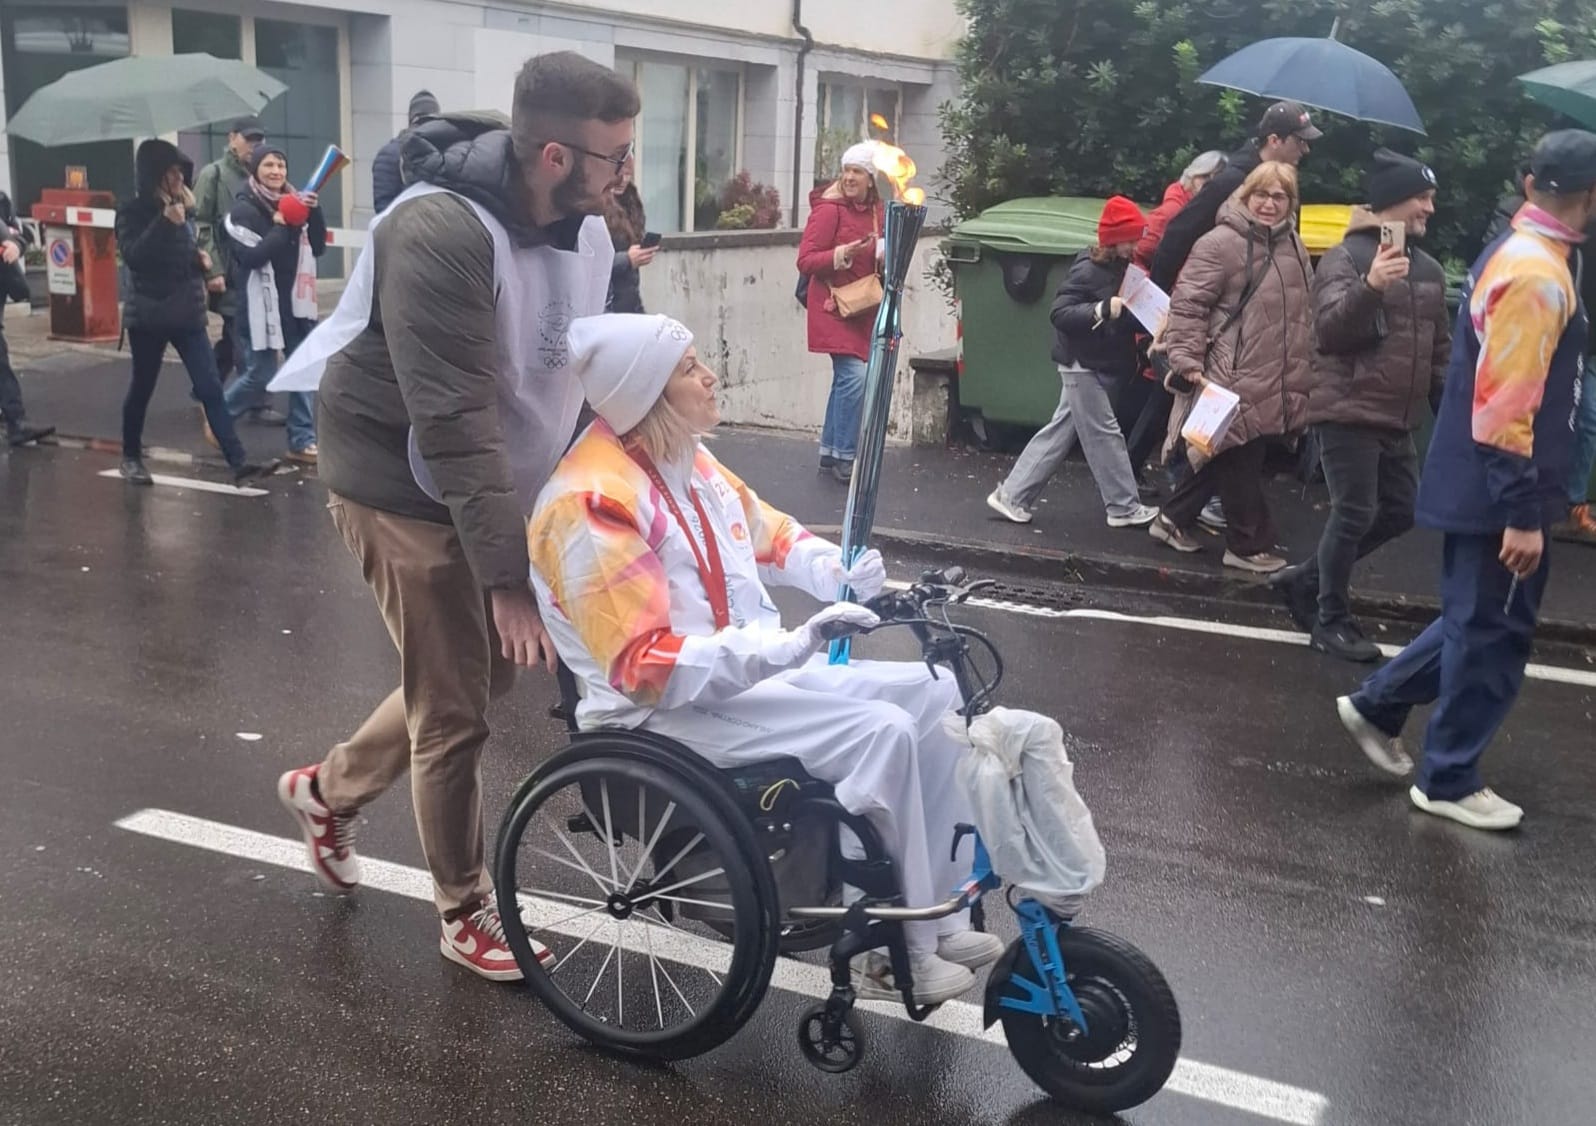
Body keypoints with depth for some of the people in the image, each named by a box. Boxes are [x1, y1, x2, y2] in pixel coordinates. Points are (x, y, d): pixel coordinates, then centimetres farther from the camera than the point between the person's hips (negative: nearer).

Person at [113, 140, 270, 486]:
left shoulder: (183, 208, 9)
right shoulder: (132, 212, -6)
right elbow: (133, 256, -22)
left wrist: (201, 258, 1)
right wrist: (165, 221, -28)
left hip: (188, 314, 4)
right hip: (148, 316, -4)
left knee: (211, 388, -3)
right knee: (142, 387, 8)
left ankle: (238, 461, -8)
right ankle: (131, 458, 25)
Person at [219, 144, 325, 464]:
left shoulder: (294, 201, 7)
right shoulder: (244, 208, -10)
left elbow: (319, 248, 5)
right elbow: (251, 257, -20)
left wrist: (314, 213, -9)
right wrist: (280, 226, -21)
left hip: (295, 299, 6)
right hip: (261, 303, -6)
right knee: (260, 376, -1)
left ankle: (303, 441, 8)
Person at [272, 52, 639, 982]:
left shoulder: (581, 225, -5)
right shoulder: (439, 233, -30)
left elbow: (584, 372, 5)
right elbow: (453, 421, -32)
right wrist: (507, 574, -32)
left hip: (497, 483, 8)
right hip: (409, 487, -8)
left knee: (488, 670, 19)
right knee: (455, 709, 1)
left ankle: (329, 788, 42)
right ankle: (468, 912, 22)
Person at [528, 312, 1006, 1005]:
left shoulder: (685, 458, 6)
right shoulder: (593, 504, -22)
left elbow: (770, 536, 18)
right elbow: (646, 666, -26)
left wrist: (844, 574, -4)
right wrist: (792, 647, -31)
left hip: (757, 670, 9)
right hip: (667, 709, -9)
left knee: (935, 695, 0)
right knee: (881, 732, -25)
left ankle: (937, 917, 5)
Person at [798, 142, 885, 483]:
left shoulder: (876, 210, 9)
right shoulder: (829, 209, -11)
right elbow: (805, 261, -13)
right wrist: (843, 254, -27)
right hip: (834, 306, -7)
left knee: (846, 377, 12)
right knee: (854, 375, -17)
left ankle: (830, 451, 23)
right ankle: (844, 457, -8)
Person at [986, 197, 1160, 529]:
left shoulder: (1120, 268, 11)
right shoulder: (1088, 269, -16)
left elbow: (1124, 317, 21)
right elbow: (1060, 313, -23)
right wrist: (1103, 310, -33)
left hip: (1100, 365, 9)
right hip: (1083, 364, -9)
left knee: (1060, 432, 11)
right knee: (1104, 434, -1)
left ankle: (1012, 496, 15)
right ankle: (1124, 507, 9)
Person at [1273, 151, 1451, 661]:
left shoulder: (1429, 269, 13)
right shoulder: (1346, 258, -8)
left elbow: (1441, 348, 20)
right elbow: (1329, 331, -21)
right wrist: (1370, 286, -36)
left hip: (1397, 419, 8)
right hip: (1347, 412, -8)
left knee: (1400, 512, 10)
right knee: (1355, 514, -7)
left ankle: (1305, 579, 23)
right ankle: (1331, 621, 8)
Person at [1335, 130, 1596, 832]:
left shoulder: (1515, 251, 12)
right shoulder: (1538, 273, -20)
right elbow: (1504, 407, -24)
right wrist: (1523, 512, -22)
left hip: (1476, 484, 9)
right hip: (1496, 493, -9)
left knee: (1479, 622, 20)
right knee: (1492, 634, 2)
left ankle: (1378, 706, 29)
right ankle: (1449, 782, 13)